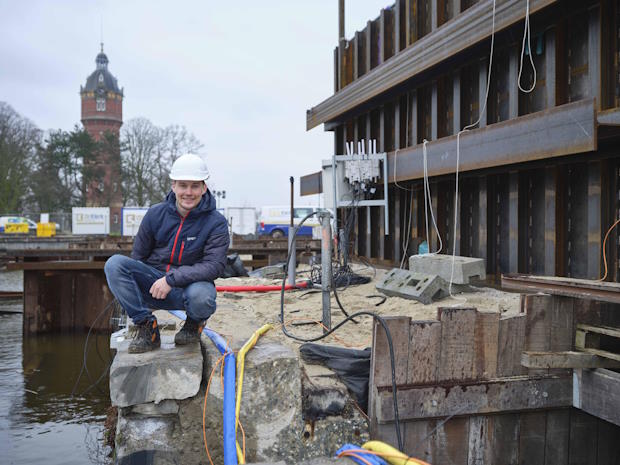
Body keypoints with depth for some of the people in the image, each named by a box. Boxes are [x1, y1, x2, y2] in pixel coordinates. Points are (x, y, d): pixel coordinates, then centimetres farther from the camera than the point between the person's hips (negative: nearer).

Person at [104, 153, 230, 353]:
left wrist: (171, 279, -27)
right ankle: (146, 325, -11)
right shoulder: (155, 214, 1)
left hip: (190, 285, -3)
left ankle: (195, 323, 1)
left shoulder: (216, 223, -9)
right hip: (154, 283, 3)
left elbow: (214, 265, -20)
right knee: (114, 263, -19)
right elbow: (138, 255, 11)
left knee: (200, 296, -39)